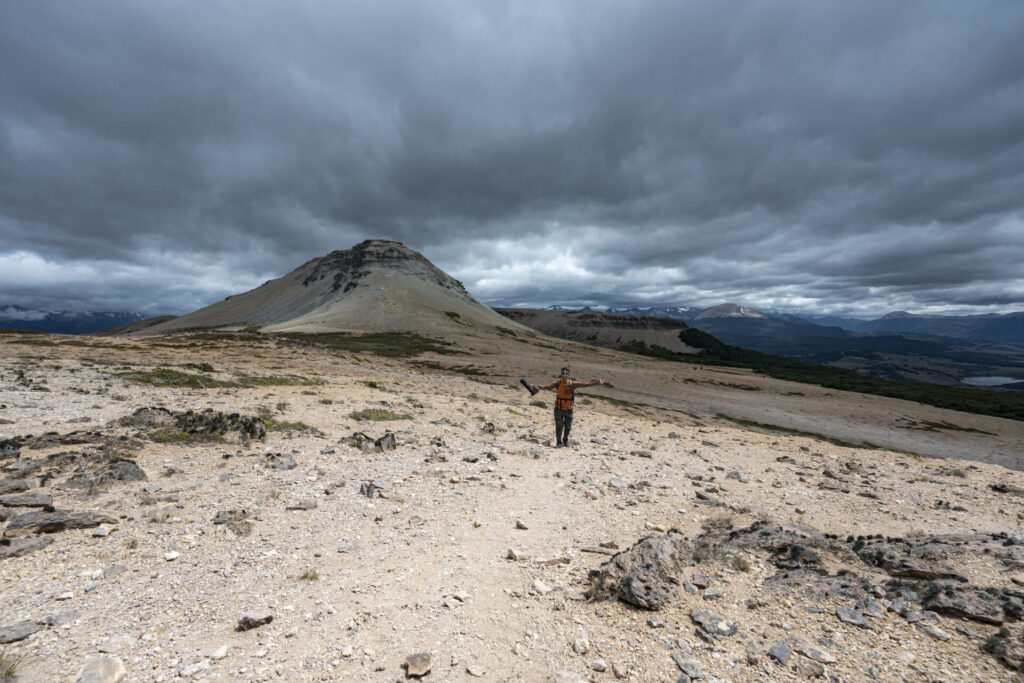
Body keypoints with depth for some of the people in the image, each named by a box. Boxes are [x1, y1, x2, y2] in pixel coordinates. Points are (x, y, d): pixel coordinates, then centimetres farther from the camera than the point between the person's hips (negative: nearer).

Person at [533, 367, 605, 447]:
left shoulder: (572, 384, -10)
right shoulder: (557, 383, -6)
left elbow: (584, 384, -16)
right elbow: (547, 386, -12)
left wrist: (596, 383, -24)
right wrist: (538, 387, -25)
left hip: (568, 410, 1)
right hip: (558, 409, -1)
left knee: (568, 427, 14)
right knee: (559, 427, 3)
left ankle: (565, 440, 39)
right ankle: (559, 442, 22)